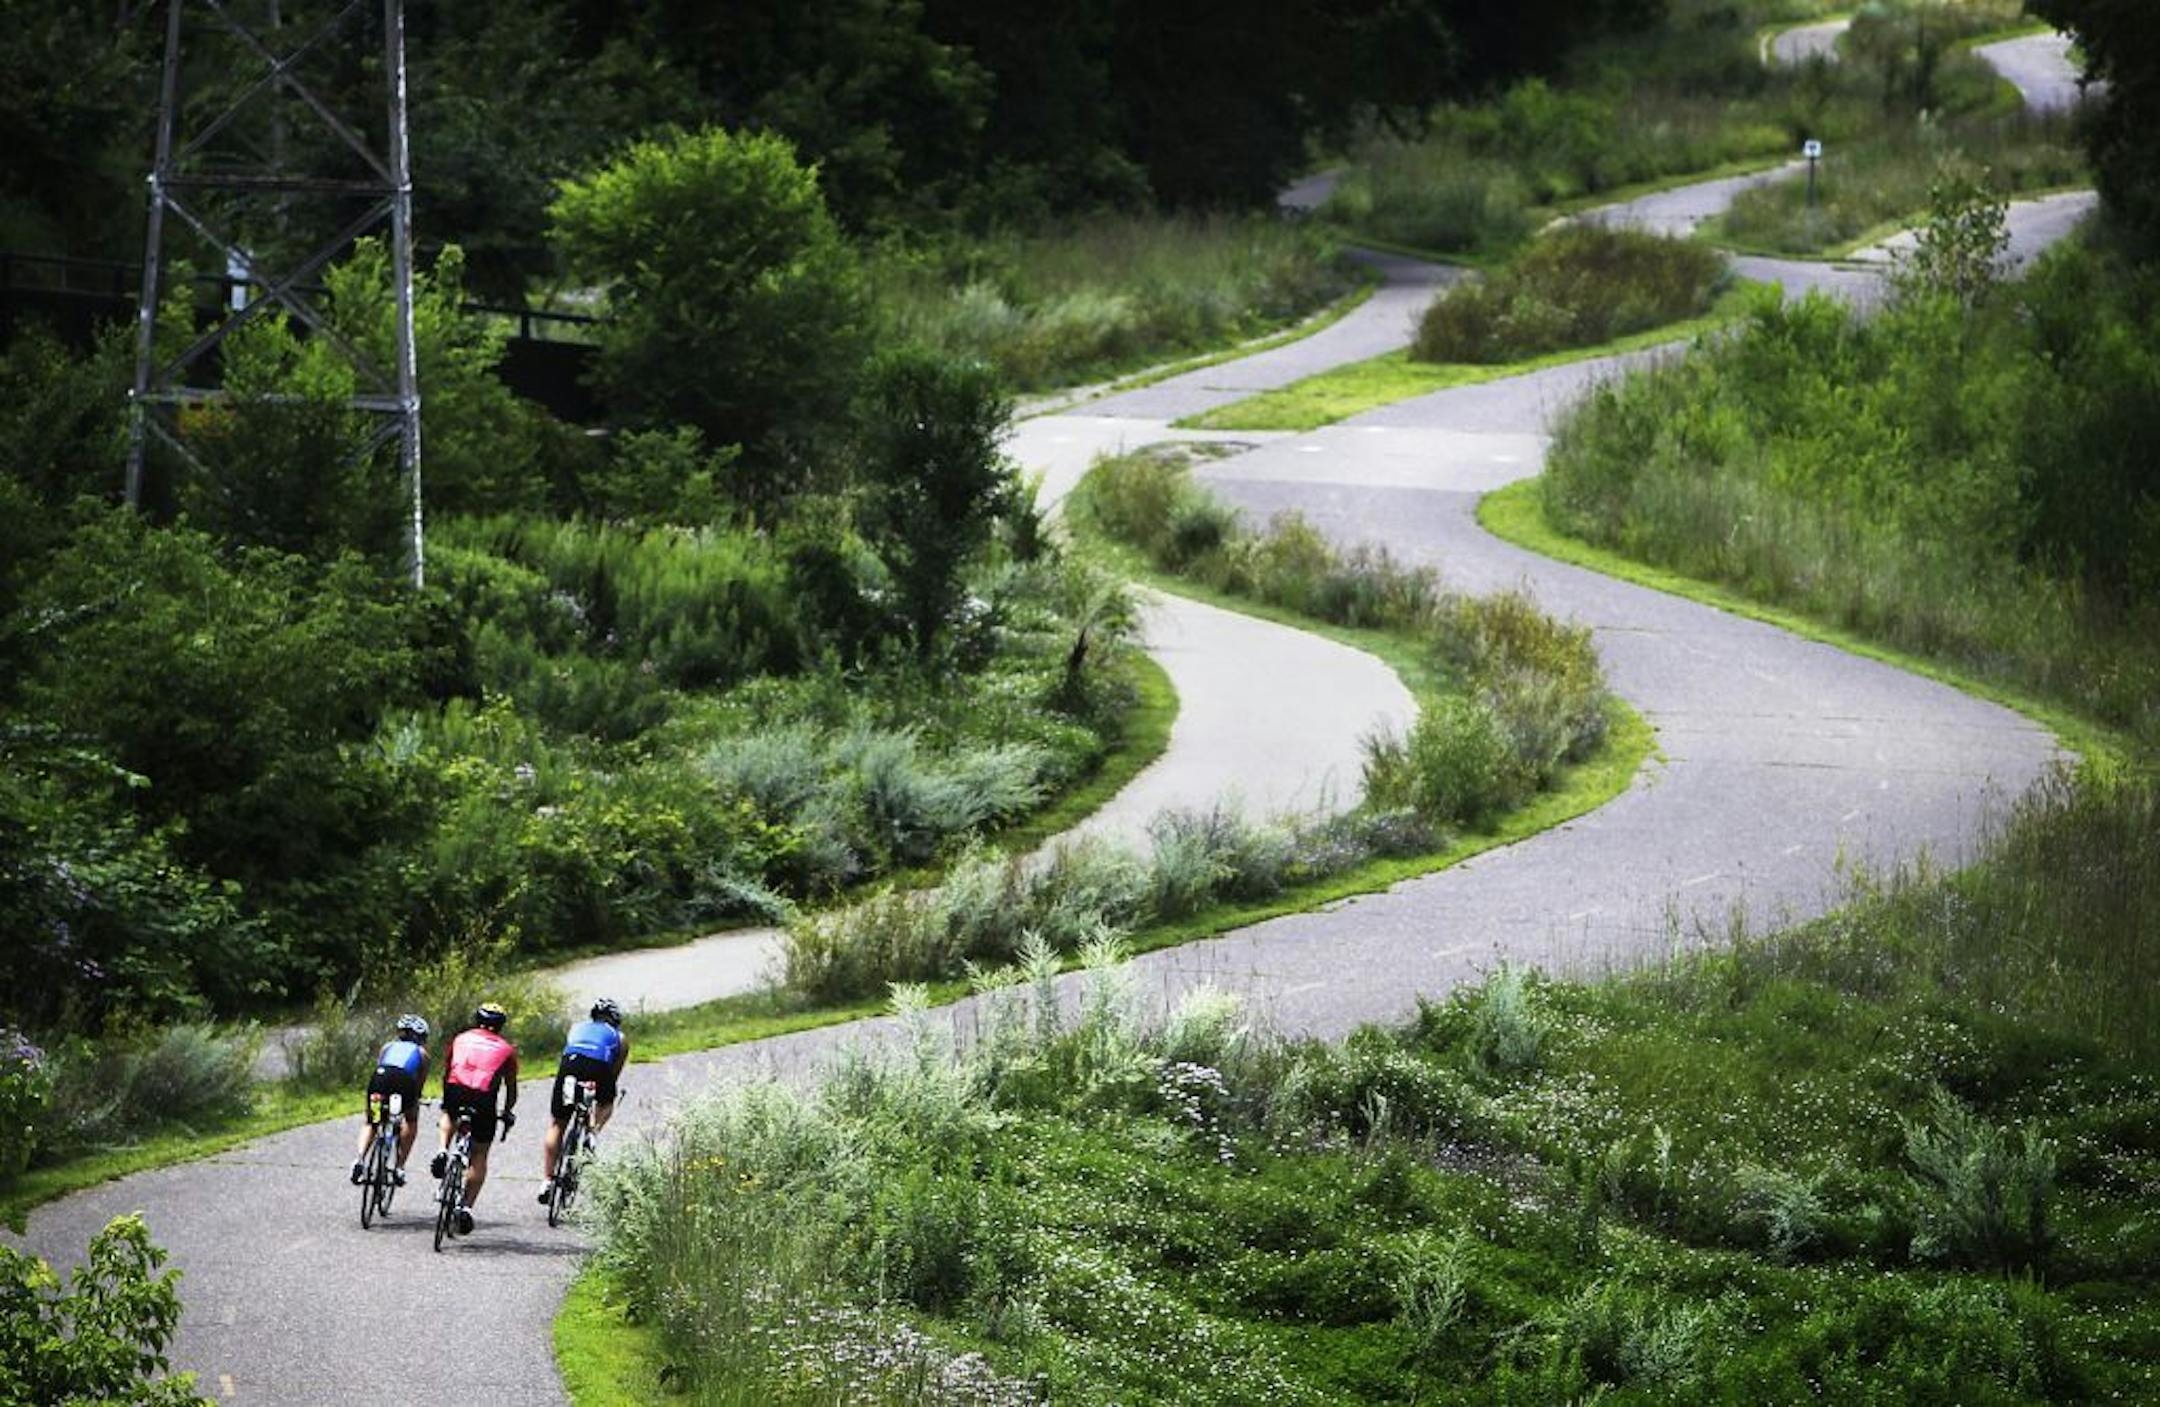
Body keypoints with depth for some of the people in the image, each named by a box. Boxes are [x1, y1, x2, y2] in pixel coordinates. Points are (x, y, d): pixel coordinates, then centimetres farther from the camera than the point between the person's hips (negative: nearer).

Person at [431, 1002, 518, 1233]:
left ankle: (443, 1152, 12)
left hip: (455, 1090, 1)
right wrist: (507, 1113, 42)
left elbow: (446, 1073, 36)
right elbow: (511, 1088, 25)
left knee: (449, 1116, 38)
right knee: (479, 1155, 13)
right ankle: (467, 1207, 4)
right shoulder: (506, 1049, 22)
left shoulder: (461, 1039, 26)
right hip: (484, 1099, -1)